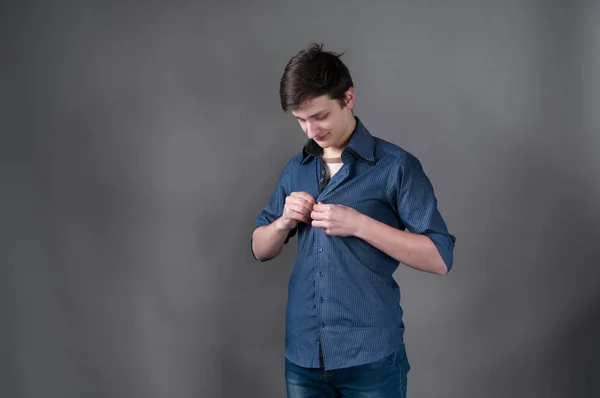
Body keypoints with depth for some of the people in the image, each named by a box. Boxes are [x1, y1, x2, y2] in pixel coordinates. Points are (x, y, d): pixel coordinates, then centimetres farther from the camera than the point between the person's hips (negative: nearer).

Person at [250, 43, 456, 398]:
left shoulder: (396, 166, -7)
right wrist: (283, 222, -6)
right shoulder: (296, 169, 8)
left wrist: (358, 223, -18)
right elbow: (260, 250, 15)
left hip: (370, 358, -4)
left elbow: (439, 258, -11)